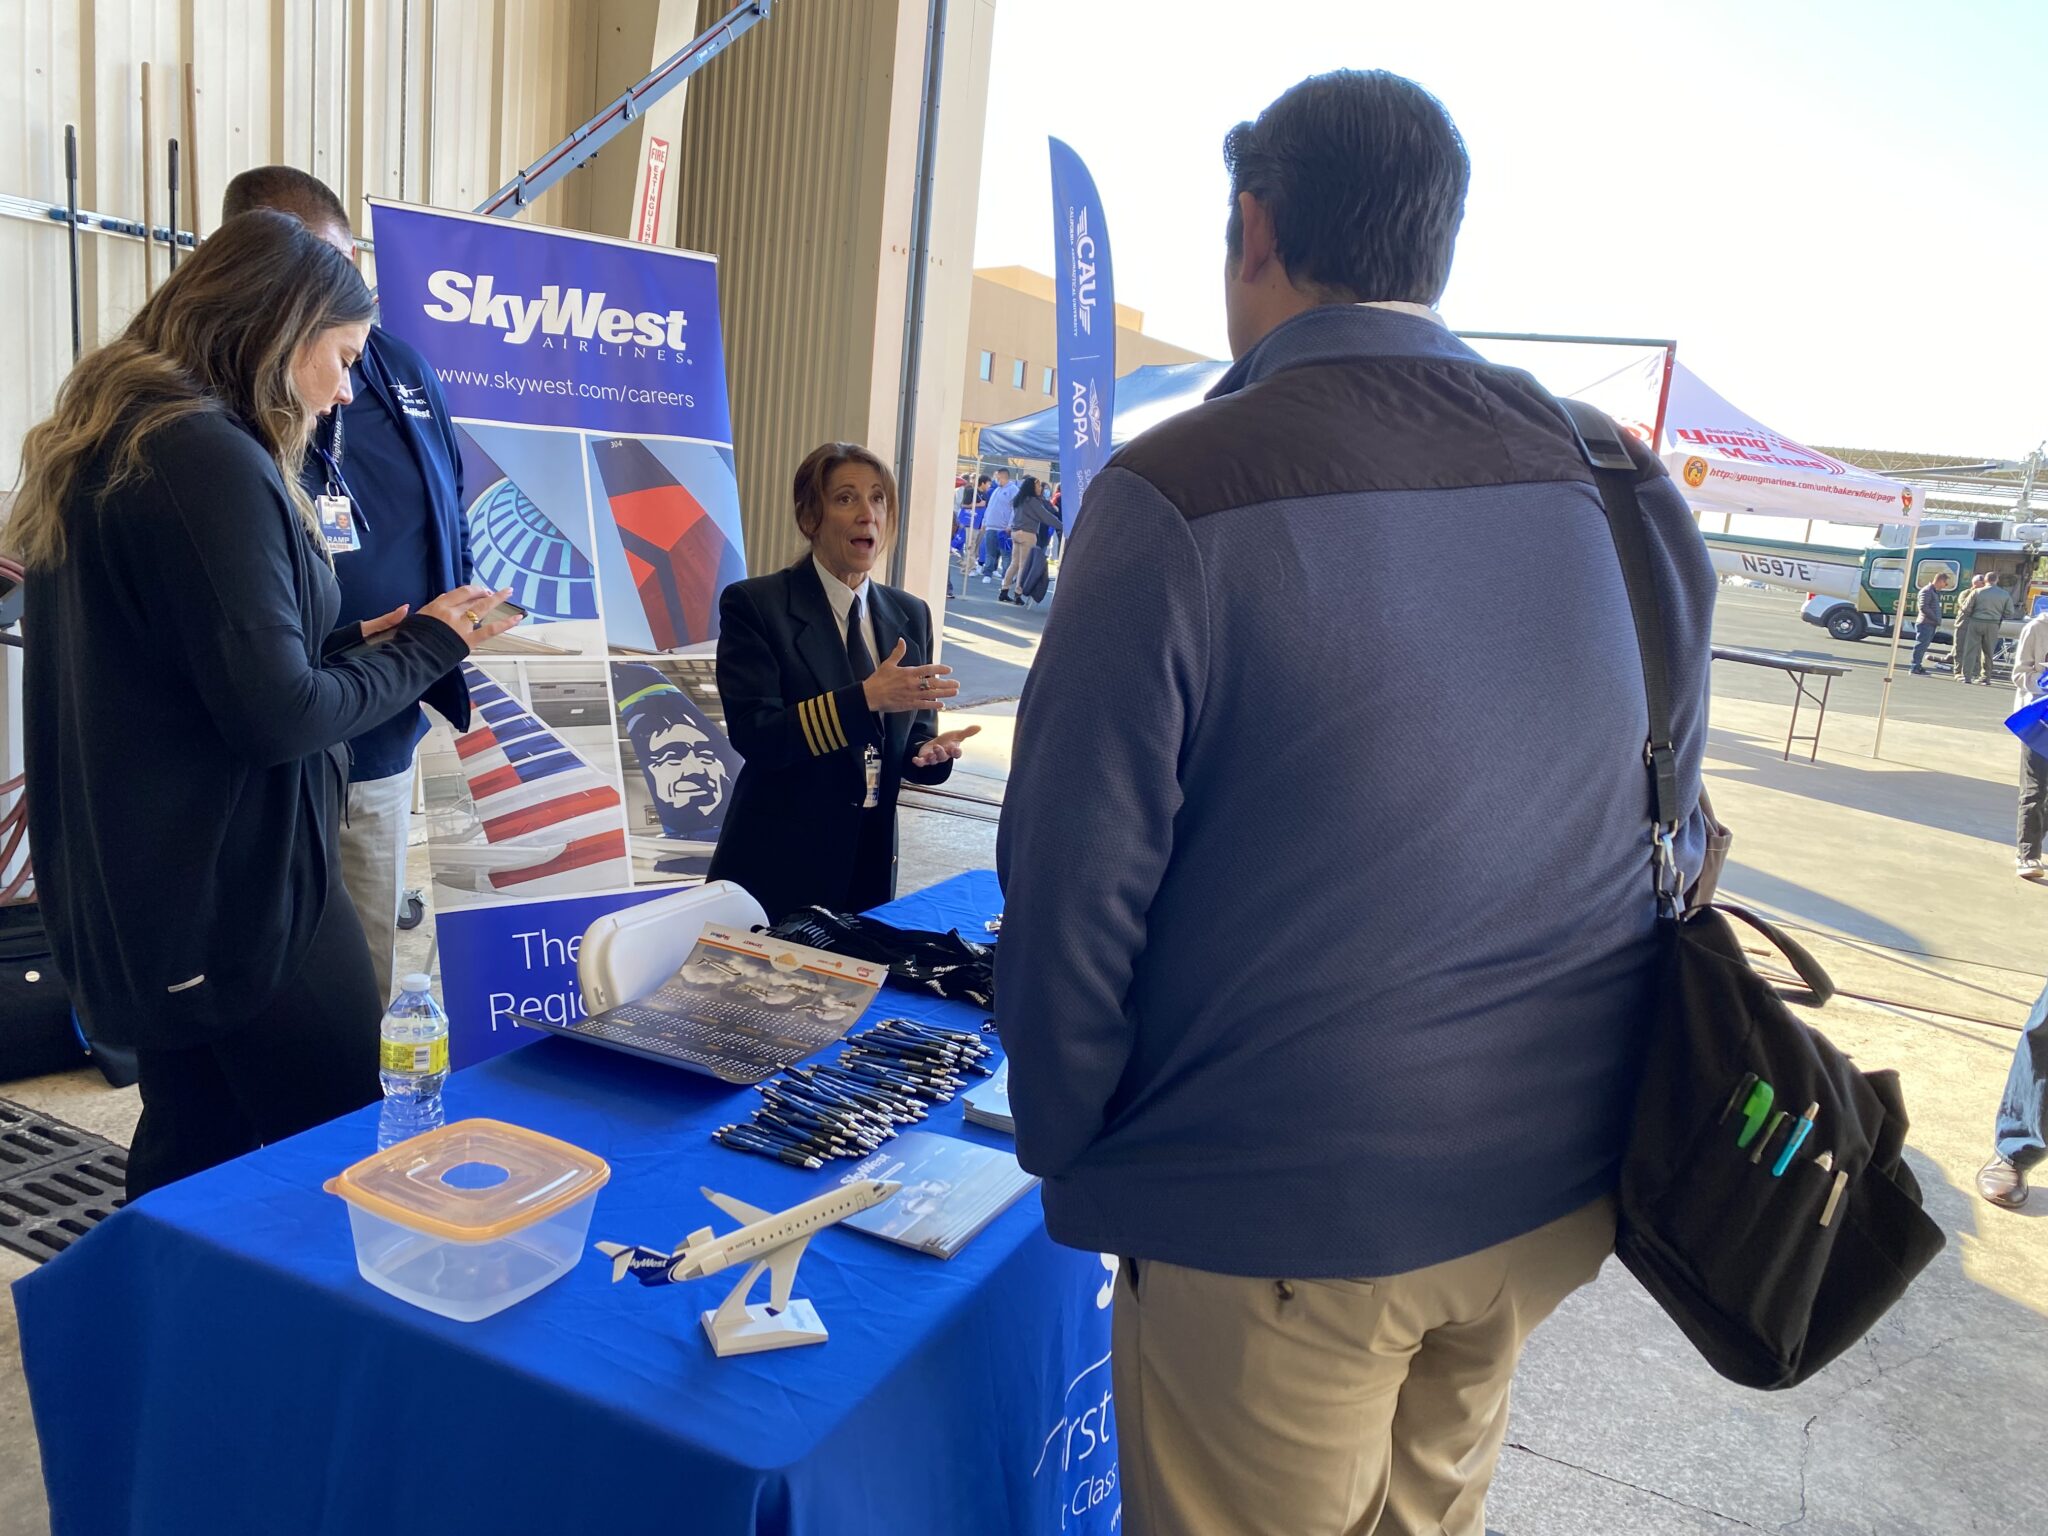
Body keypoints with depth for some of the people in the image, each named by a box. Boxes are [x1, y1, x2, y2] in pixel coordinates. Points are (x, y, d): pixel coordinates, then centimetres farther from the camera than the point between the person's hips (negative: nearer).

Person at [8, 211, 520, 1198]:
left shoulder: (101, 447, 11)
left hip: (135, 887, 9)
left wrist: (346, 644, 10)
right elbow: (275, 714, -22)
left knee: (190, 1150, 19)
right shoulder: (213, 458, -19)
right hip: (233, 893, -9)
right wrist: (424, 651, -8)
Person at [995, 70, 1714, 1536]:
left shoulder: (1180, 494, -17)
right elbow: (1670, 844, 10)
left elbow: (1074, 889, -15)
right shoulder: (1628, 492, 1)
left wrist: (1067, 1147, 0)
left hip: (1285, 1213, -5)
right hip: (1558, 1192, 6)